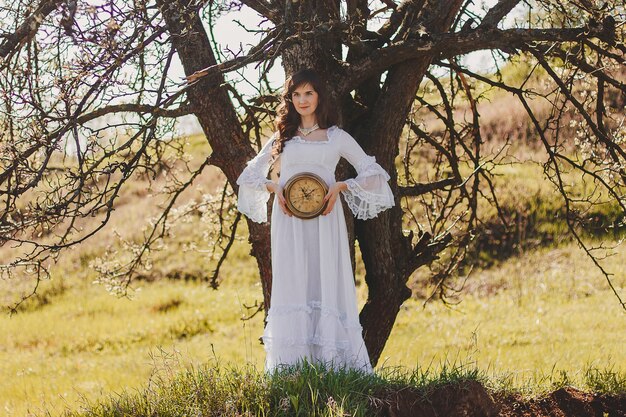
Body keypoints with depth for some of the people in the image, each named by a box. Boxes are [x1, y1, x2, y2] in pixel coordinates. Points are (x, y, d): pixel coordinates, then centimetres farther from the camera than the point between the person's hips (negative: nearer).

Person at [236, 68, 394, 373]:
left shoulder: (337, 137, 11)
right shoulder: (282, 138, 15)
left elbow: (372, 173, 10)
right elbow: (250, 175, 20)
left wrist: (340, 187, -7)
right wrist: (274, 187, -1)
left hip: (324, 220, -1)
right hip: (288, 221, 1)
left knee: (328, 283, -6)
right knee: (291, 286, -3)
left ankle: (332, 360, -6)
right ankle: (290, 364, -4)